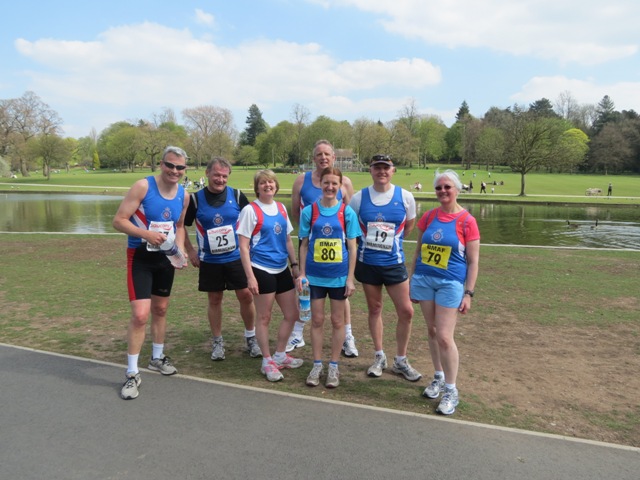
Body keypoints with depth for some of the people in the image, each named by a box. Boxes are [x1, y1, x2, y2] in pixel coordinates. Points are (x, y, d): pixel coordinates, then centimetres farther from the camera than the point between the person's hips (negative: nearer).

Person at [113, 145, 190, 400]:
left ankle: (157, 357, 38)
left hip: (166, 257, 6)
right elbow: (118, 220, -17)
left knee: (160, 309, 18)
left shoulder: (184, 195, 0)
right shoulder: (143, 186, -17)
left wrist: (180, 250, -3)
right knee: (140, 314, -13)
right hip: (140, 257, -6)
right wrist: (146, 234, -30)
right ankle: (132, 374, 2)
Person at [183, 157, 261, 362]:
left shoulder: (237, 196, -3)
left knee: (246, 296, 2)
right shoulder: (196, 199, -5)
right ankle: (217, 341, 25)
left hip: (237, 257, 0)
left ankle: (251, 337, 22)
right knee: (214, 300, 9)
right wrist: (190, 251, 1)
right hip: (210, 261, 0)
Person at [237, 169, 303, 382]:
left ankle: (280, 356, 30)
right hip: (262, 271, -7)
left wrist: (295, 264, 12)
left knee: (292, 314, 13)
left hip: (282, 270, 7)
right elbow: (243, 246, -11)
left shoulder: (281, 208, 9)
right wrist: (250, 276, -16)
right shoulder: (250, 210, -8)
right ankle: (267, 362, 21)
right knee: (263, 317, 4)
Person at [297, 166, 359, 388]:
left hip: (339, 275, 0)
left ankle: (334, 366, 23)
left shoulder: (347, 212, -4)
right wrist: (302, 273, -2)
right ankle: (317, 365, 23)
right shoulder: (309, 211, -2)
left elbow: (352, 247, -2)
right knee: (317, 320, 9)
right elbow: (304, 244, 3)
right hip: (315, 274, 1)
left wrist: (350, 277, -5)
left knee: (337, 321, 9)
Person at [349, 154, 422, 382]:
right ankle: (379, 357, 29)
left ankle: (401, 361, 19)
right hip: (367, 263, 1)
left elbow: (409, 224, 10)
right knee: (374, 309, 12)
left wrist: (392, 240, 8)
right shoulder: (358, 198, -5)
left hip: (394, 263, 0)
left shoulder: (405, 196, -5)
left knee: (406, 311, -1)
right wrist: (367, 241, 3)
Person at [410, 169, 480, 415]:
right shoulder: (429, 216, 5)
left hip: (450, 283, -4)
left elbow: (473, 261, -5)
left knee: (444, 336, -6)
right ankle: (439, 377, 32)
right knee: (432, 331, 13)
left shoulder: (466, 221, -6)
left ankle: (451, 390, 10)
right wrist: (412, 281, 12)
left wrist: (468, 293, -9)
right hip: (424, 280, 4)